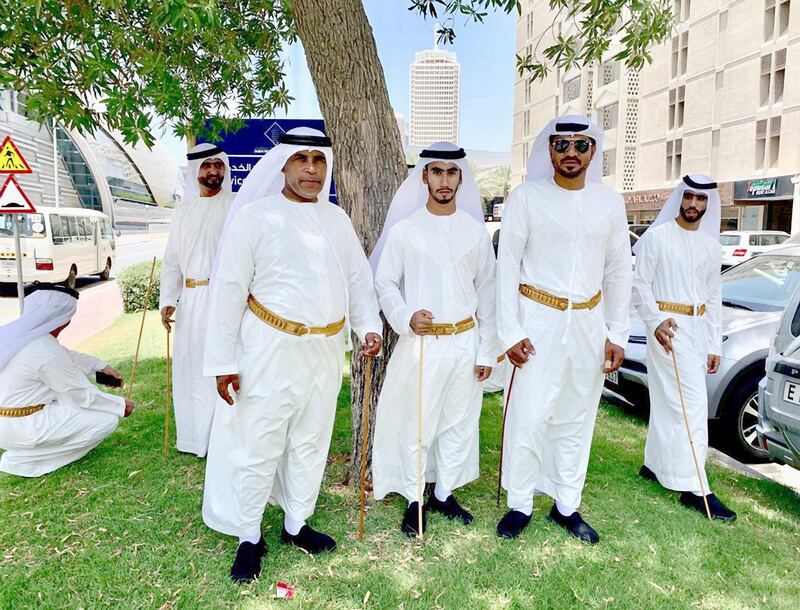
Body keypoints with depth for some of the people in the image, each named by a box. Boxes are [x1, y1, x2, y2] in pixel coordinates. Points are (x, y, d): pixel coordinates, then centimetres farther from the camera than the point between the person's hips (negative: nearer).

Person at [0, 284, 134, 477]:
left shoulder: (16, 332, 0)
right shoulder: (46, 351, -26)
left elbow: (65, 356, 17)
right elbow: (83, 396, -17)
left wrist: (101, 366, 15)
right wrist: (121, 404, -3)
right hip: (20, 429, -9)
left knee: (75, 377, 20)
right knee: (108, 419, -9)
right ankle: (25, 459, -2)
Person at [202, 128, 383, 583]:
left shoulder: (336, 218, 7)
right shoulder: (254, 216, -8)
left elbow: (358, 277, 11)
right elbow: (229, 289, -9)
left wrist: (369, 325, -5)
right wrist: (224, 361, -11)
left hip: (325, 349, 5)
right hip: (271, 349, -5)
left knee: (312, 443, 17)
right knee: (259, 447, 4)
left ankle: (296, 525, 37)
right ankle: (249, 538, 26)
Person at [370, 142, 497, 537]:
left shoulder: (475, 230, 4)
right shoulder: (403, 229, -3)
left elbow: (486, 293, 6)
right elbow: (384, 283, 1)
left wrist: (487, 351, 4)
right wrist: (406, 318, -18)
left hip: (465, 342, 3)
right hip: (420, 342, -3)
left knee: (459, 422, 13)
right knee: (414, 424, 5)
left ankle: (444, 493, 32)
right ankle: (414, 500, 25)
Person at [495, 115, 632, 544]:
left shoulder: (610, 203, 7)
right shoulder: (526, 197, -4)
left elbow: (619, 272, 10)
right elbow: (507, 266, -5)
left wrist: (617, 335, 6)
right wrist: (510, 332, -10)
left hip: (589, 324, 4)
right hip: (538, 322, -3)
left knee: (577, 418, 11)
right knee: (529, 416, -4)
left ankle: (566, 506, 27)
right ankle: (520, 505, 17)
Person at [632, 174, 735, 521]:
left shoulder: (710, 245, 14)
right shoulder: (658, 236, -4)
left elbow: (713, 297, 16)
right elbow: (640, 284, -6)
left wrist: (715, 344, 14)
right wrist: (655, 321, -19)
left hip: (696, 328, 6)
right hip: (667, 326, -6)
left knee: (668, 401, 13)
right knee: (693, 403, -11)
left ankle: (654, 465, 26)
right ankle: (694, 489, -6)